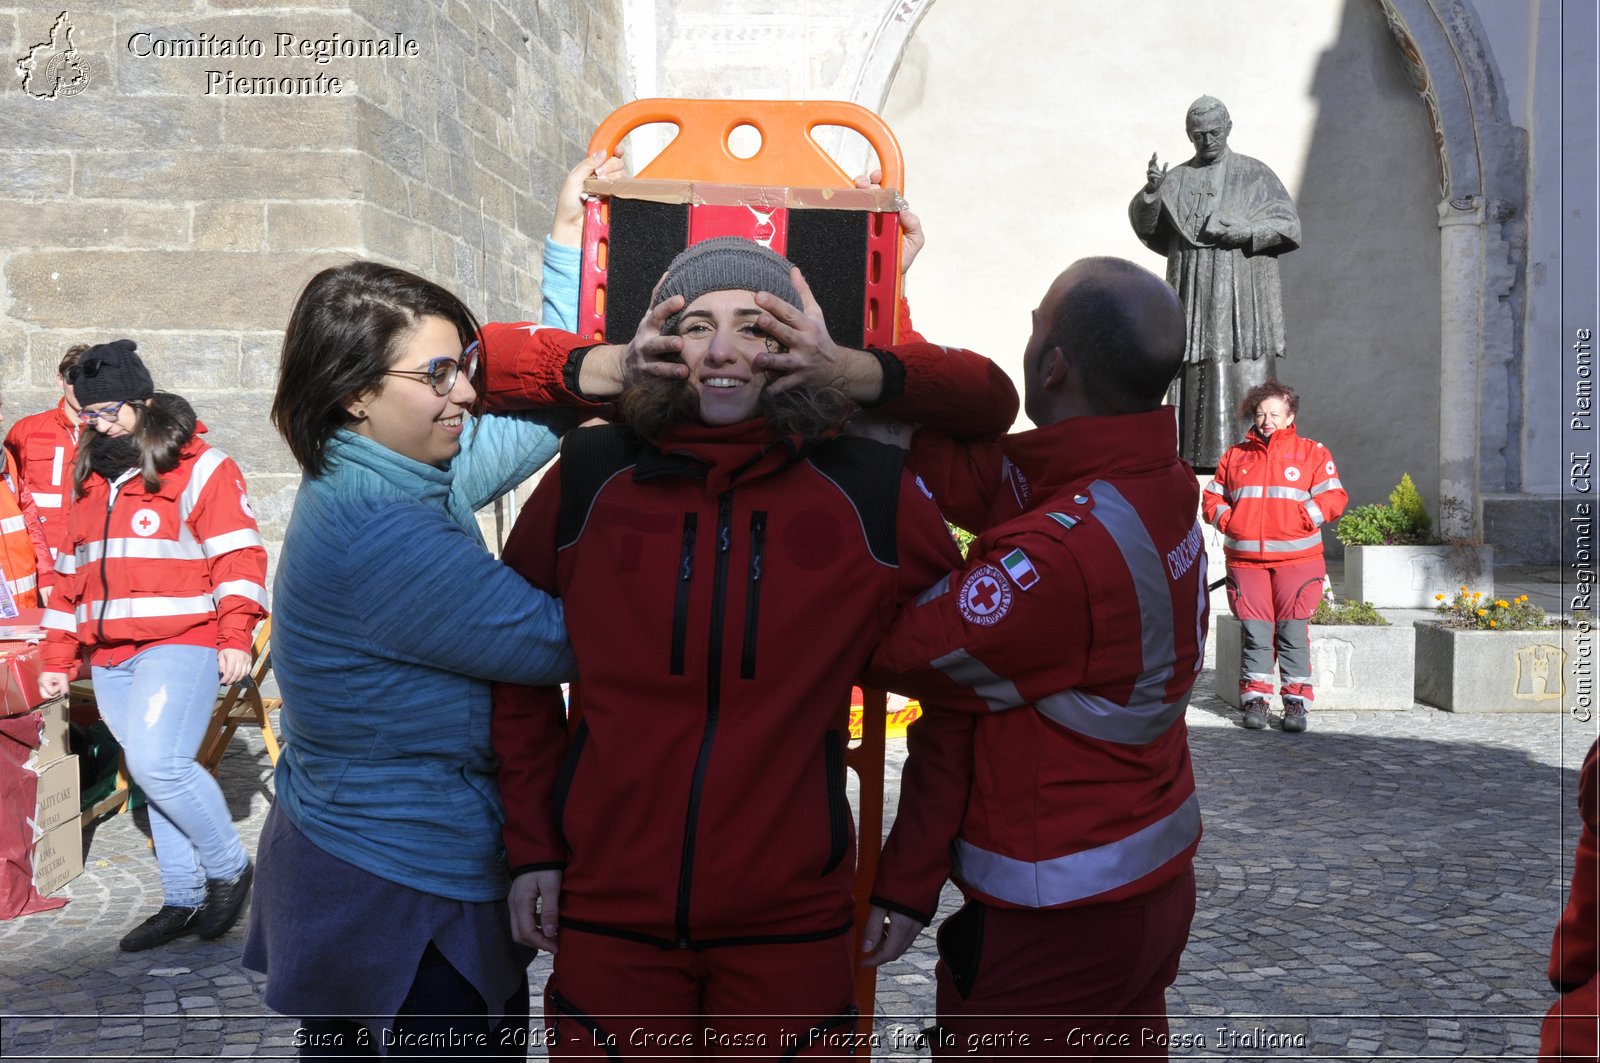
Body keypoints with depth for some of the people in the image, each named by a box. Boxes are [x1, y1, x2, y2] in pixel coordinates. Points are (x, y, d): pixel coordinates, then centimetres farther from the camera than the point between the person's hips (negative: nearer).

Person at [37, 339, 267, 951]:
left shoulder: (199, 469, -4)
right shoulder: (90, 480, 18)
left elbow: (237, 556, -10)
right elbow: (70, 576, 22)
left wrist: (235, 637, -18)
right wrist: (58, 660, 20)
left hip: (179, 645, -7)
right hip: (110, 659, 7)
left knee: (157, 762, -19)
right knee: (154, 775, 10)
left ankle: (229, 867, 2)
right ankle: (184, 901, 19)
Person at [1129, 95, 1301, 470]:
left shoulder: (1255, 175, 8)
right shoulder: (1177, 179, 14)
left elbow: (1288, 225, 3)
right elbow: (1144, 224, 2)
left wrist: (1246, 232, -14)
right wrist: (1150, 191, -19)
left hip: (1243, 295, -2)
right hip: (1194, 295, 2)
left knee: (1247, 376, -7)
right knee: (1197, 378, -3)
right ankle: (1199, 463, 0)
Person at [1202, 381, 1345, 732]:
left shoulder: (1313, 453, 8)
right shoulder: (1235, 456, 15)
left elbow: (1333, 498, 2)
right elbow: (1212, 497, 18)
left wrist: (1299, 519, -11)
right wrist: (1229, 521, -1)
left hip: (1296, 560, -2)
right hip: (1245, 560, 2)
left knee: (1293, 631, -3)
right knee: (1254, 630, 0)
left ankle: (1297, 701, 5)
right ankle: (1255, 697, 9)